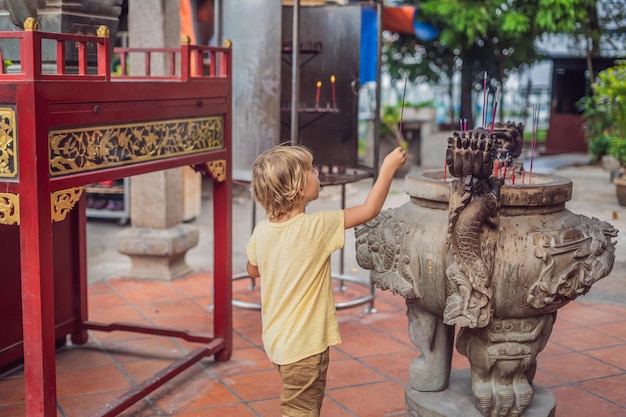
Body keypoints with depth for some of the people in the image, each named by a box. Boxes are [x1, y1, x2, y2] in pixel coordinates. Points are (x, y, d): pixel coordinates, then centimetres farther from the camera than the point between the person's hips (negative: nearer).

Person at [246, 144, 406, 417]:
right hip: (304, 346, -7)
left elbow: (253, 271, 13)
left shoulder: (262, 231, -6)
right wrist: (389, 167, -5)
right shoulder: (316, 227, -23)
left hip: (277, 341, 7)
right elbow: (370, 209, -14)